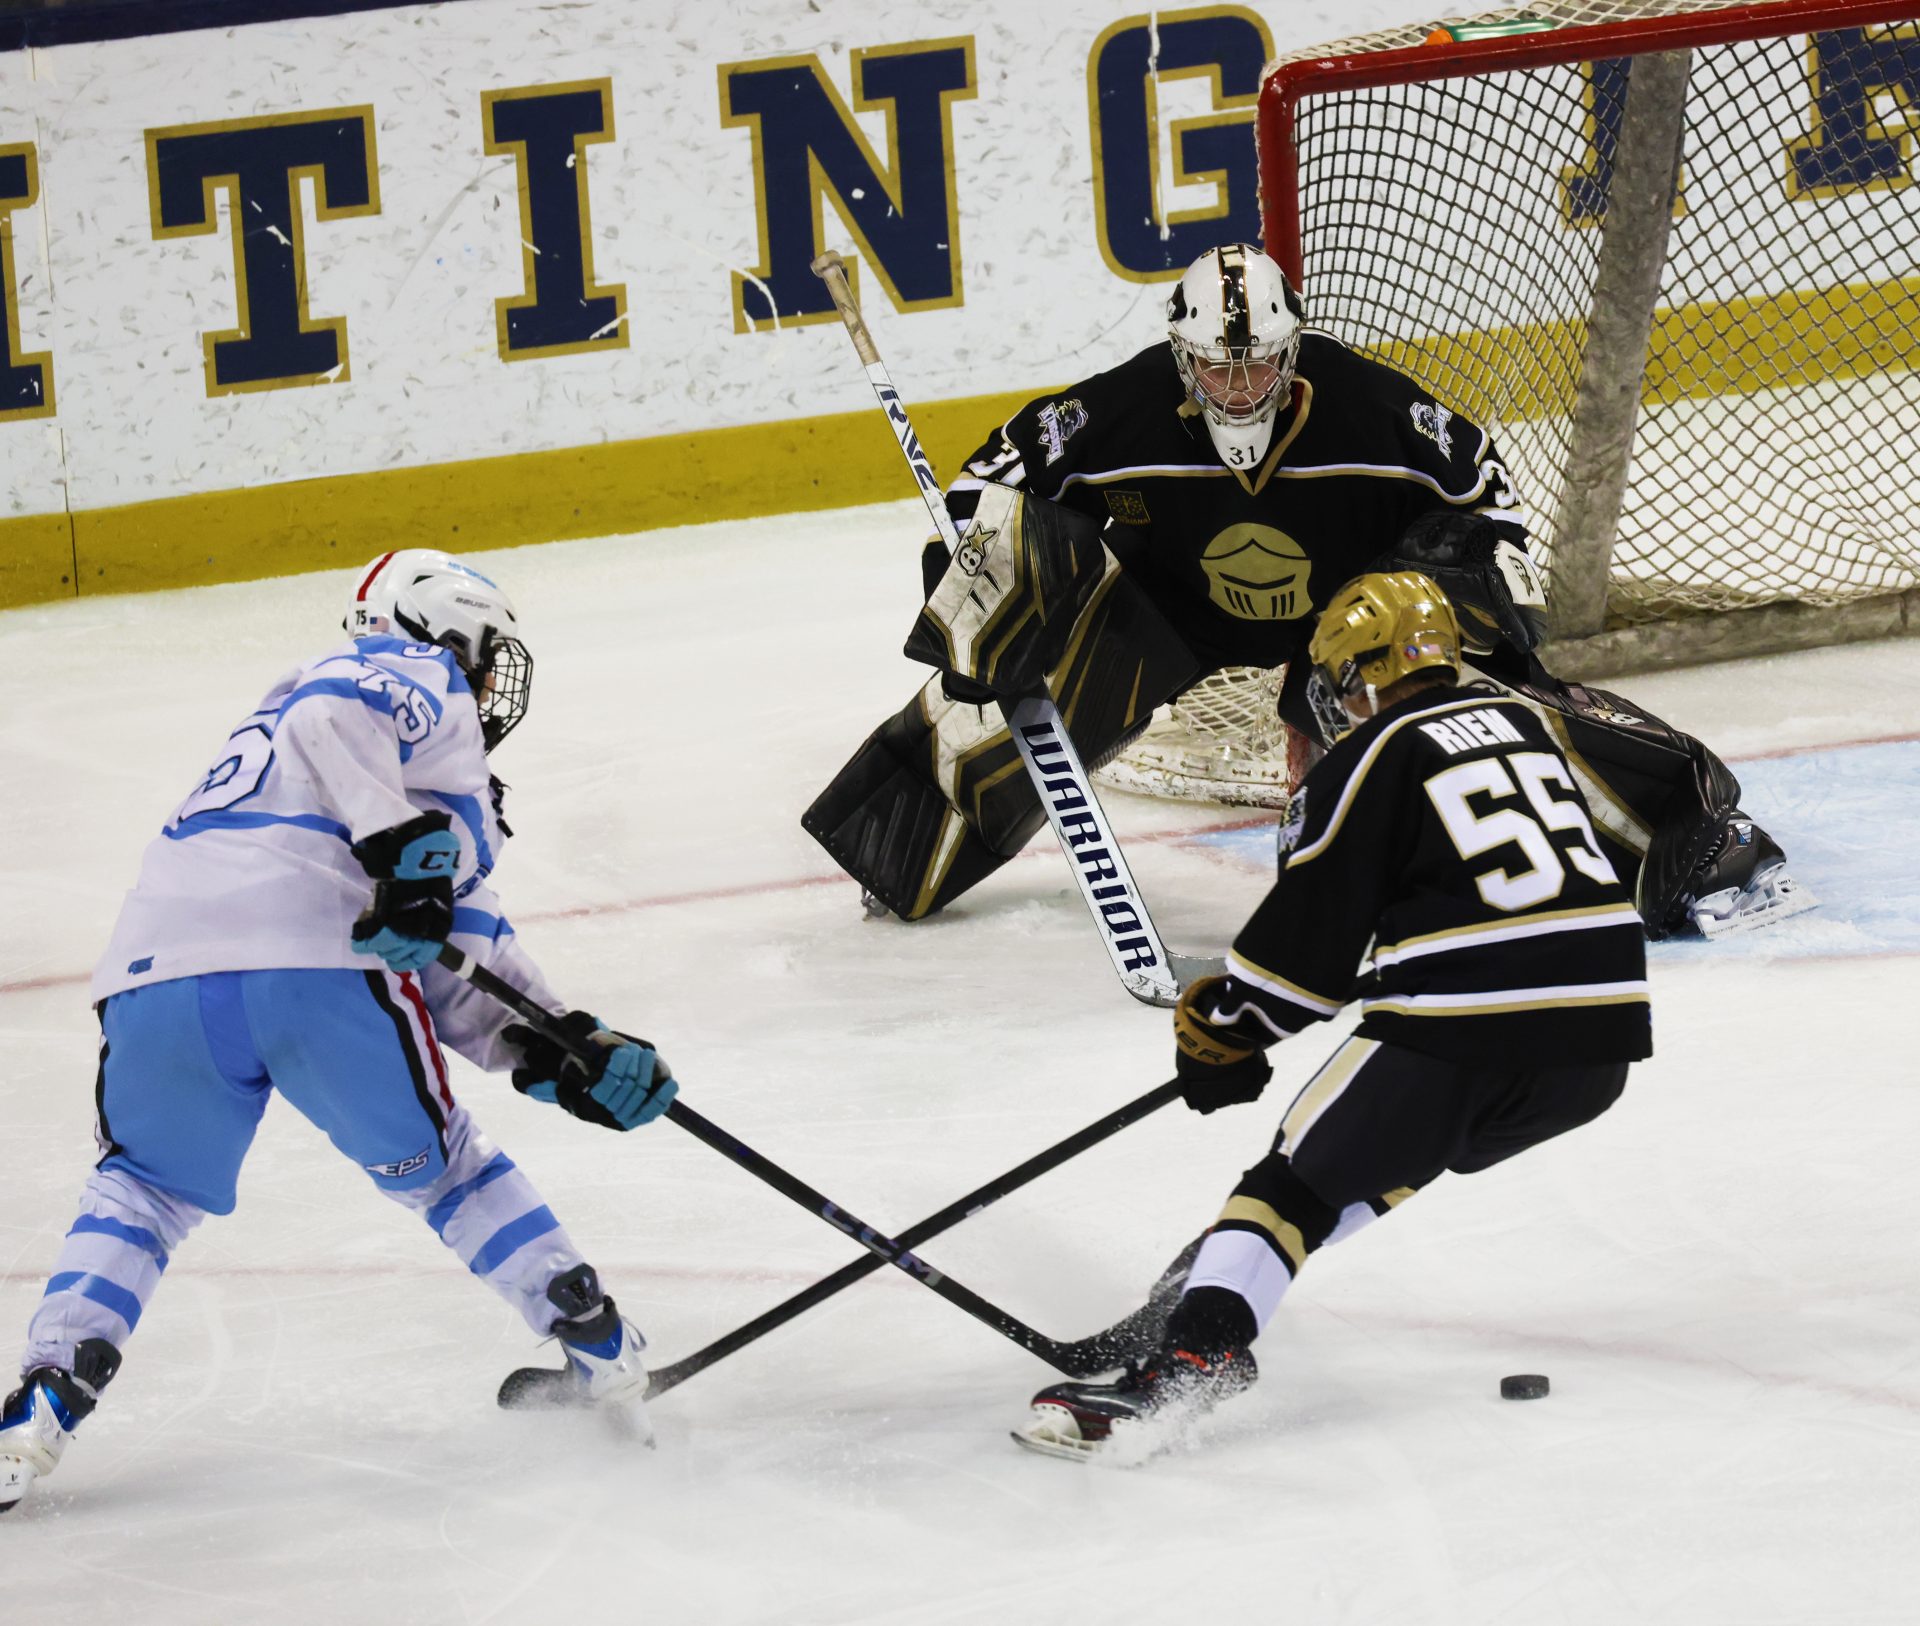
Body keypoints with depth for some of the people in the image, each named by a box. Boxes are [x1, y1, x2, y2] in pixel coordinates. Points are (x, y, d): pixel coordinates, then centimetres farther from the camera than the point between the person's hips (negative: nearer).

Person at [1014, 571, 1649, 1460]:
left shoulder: (1366, 762, 2)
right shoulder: (1522, 721, 21)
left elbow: (1306, 936, 3)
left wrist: (1223, 1027, 18)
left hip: (1465, 1023, -7)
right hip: (1604, 1039, 7)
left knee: (1300, 1176, 2)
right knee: (1394, 1148, 27)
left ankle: (1189, 1357, -14)